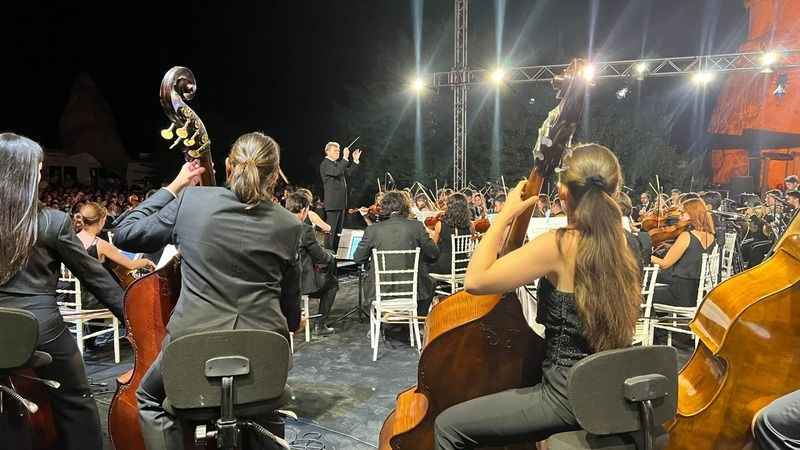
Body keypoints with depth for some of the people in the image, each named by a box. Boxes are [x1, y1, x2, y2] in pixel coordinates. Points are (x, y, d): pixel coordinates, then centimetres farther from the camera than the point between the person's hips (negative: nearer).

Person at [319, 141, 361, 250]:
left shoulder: (338, 163, 18)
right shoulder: (325, 164, -10)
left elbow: (348, 173, 19)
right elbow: (336, 172, -28)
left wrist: (355, 161, 11)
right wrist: (345, 158, -29)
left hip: (341, 203, 9)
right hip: (332, 203, -9)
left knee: (339, 231, 14)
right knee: (331, 231, -6)